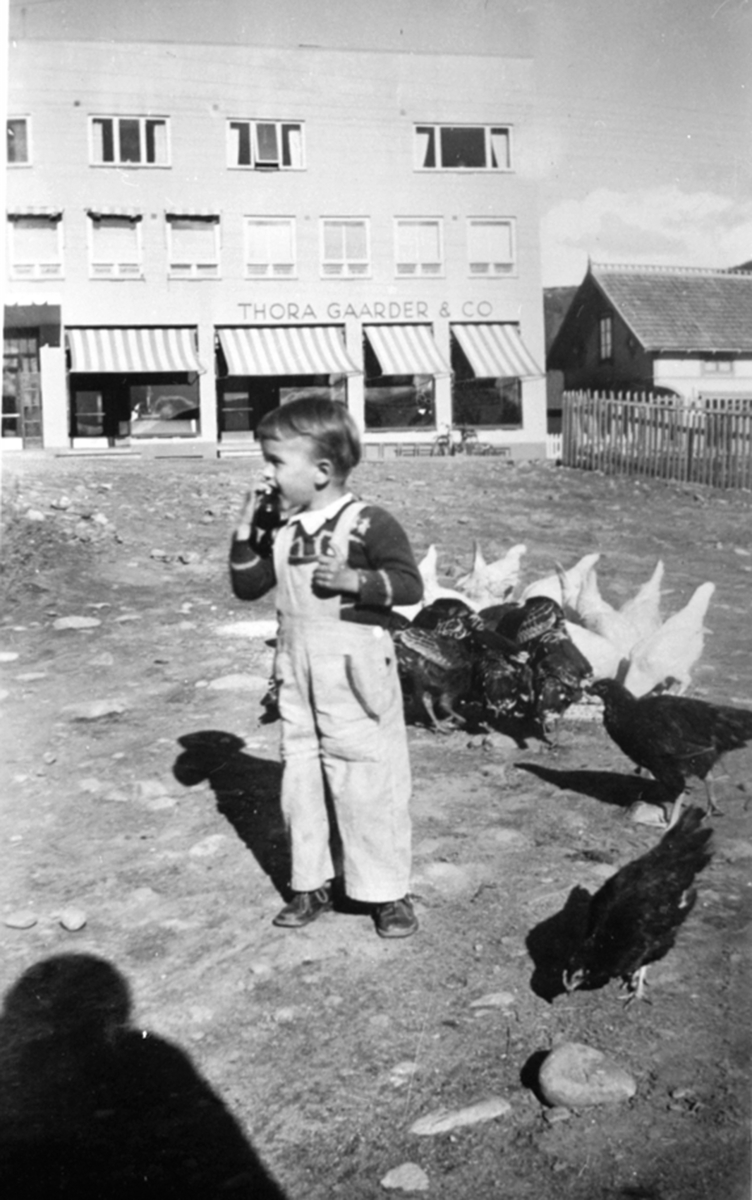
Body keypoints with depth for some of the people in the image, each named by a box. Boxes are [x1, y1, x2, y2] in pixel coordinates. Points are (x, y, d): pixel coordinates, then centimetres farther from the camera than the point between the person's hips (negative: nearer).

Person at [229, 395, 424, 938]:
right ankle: (312, 884, 26)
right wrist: (245, 533, -1)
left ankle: (388, 892, 15)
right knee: (300, 779, 11)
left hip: (355, 674, -6)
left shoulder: (369, 524, -11)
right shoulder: (283, 530, 8)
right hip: (297, 674, 6)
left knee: (367, 782, 0)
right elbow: (248, 587, 11)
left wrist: (353, 580, -26)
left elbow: (410, 584, -13)